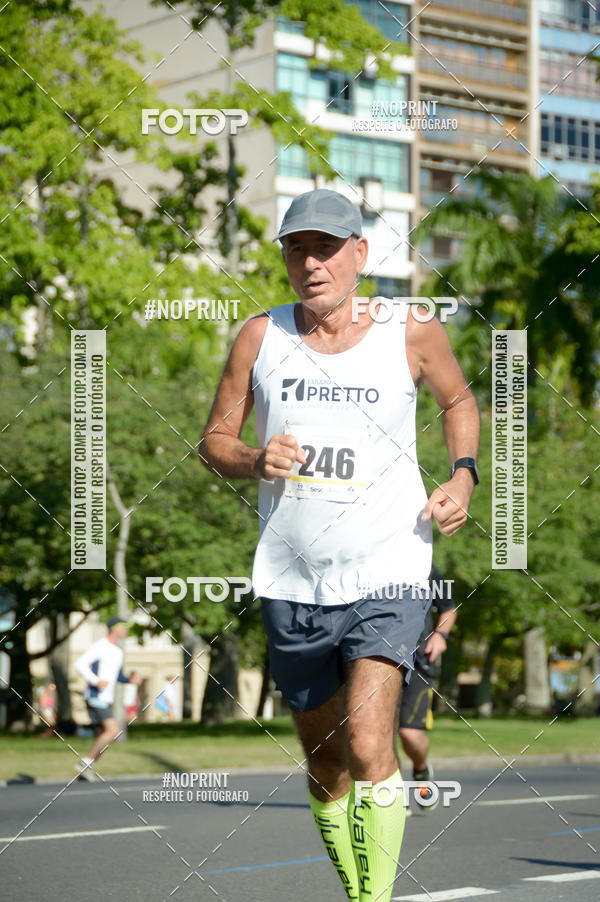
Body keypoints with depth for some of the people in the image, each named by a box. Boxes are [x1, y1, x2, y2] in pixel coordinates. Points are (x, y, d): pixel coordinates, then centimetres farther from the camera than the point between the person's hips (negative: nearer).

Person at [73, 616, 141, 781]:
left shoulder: (118, 652, 18)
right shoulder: (99, 647, -9)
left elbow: (118, 676, 27)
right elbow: (80, 664, -16)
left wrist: (131, 680, 6)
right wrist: (96, 681, -25)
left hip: (106, 699, 9)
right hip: (95, 697, -9)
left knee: (104, 736, 5)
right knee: (113, 730, -19)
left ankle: (84, 772, 9)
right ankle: (86, 762, -15)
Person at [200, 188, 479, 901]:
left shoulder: (412, 332, -1)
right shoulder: (260, 336, 2)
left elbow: (459, 399, 19)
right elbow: (214, 439, 10)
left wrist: (463, 474, 2)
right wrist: (254, 461, -12)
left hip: (386, 578, -3)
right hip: (290, 583, 3)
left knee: (368, 748, -21)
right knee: (325, 768, 11)